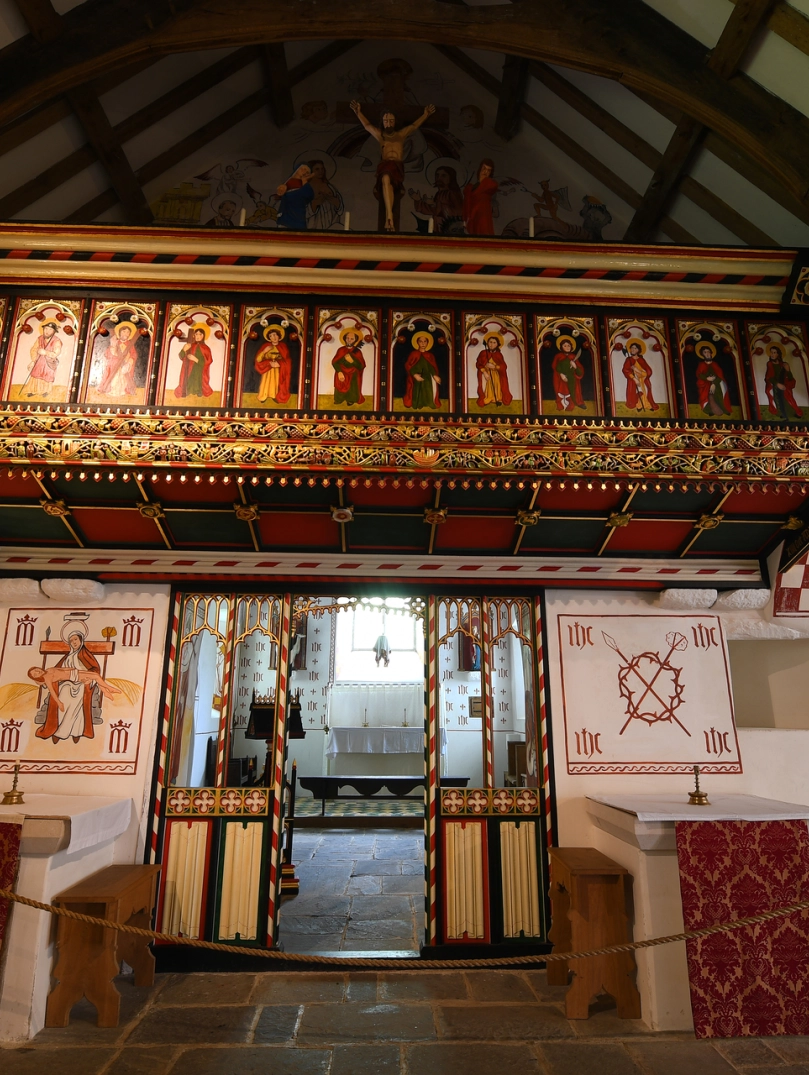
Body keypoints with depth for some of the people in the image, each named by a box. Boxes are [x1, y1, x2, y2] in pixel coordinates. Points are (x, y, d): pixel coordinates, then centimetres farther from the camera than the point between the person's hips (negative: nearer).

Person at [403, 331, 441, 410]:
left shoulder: (430, 355, 9)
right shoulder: (413, 354, 2)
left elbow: (434, 367, 7)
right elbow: (407, 365, -2)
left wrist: (435, 376, -14)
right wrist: (415, 375, -16)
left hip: (427, 380, 2)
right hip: (417, 379, -2)